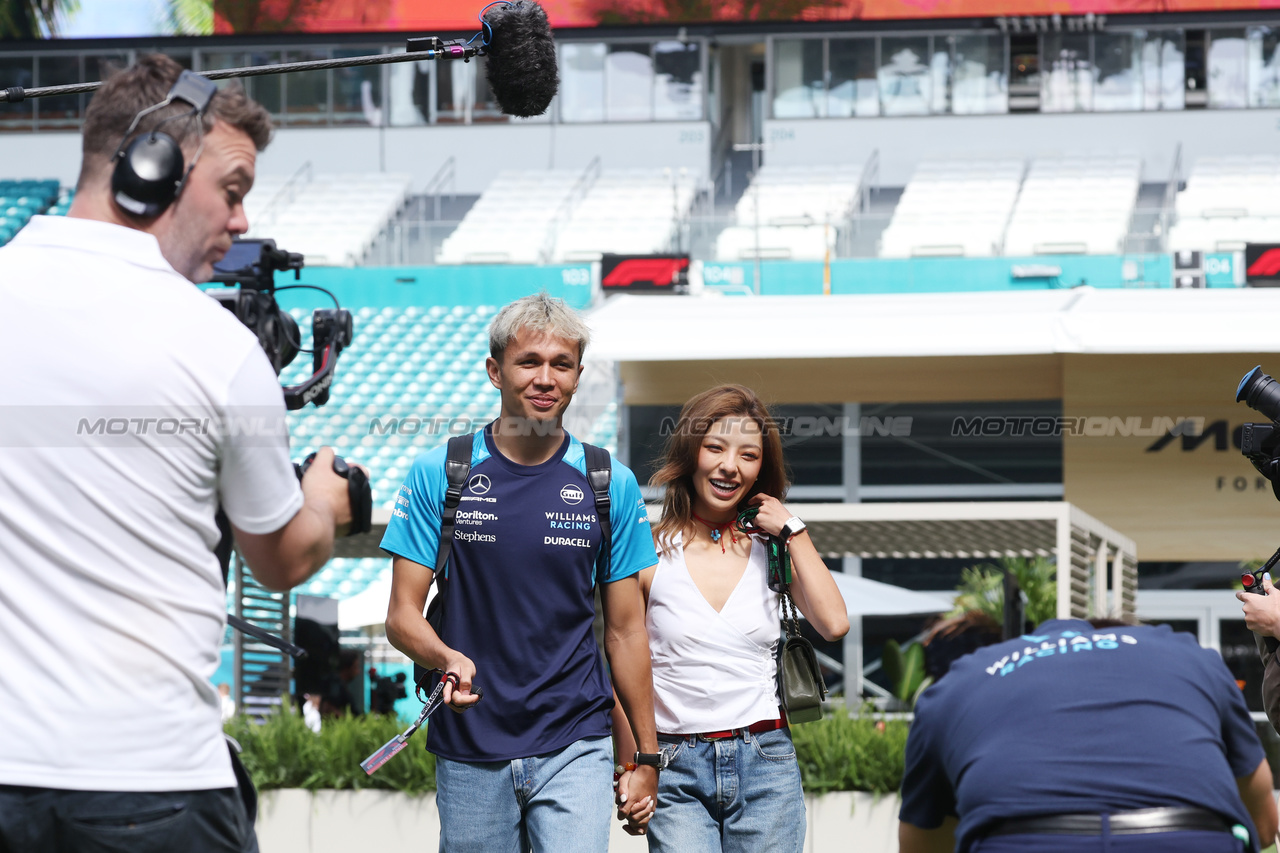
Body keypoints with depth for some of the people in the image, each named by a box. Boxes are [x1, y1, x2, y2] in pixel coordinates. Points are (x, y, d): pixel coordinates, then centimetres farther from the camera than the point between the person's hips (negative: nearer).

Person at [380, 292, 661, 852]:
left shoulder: (611, 485, 4)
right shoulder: (438, 475, 1)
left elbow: (625, 630, 9)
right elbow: (402, 616, 0)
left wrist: (648, 754, 8)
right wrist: (448, 659, -22)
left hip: (575, 747, 0)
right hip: (469, 753, 0)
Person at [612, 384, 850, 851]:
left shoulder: (771, 550, 8)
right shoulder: (651, 554, 1)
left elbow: (833, 624, -9)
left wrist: (794, 531, -3)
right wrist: (628, 769, -3)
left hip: (765, 764, 2)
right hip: (676, 771, -2)